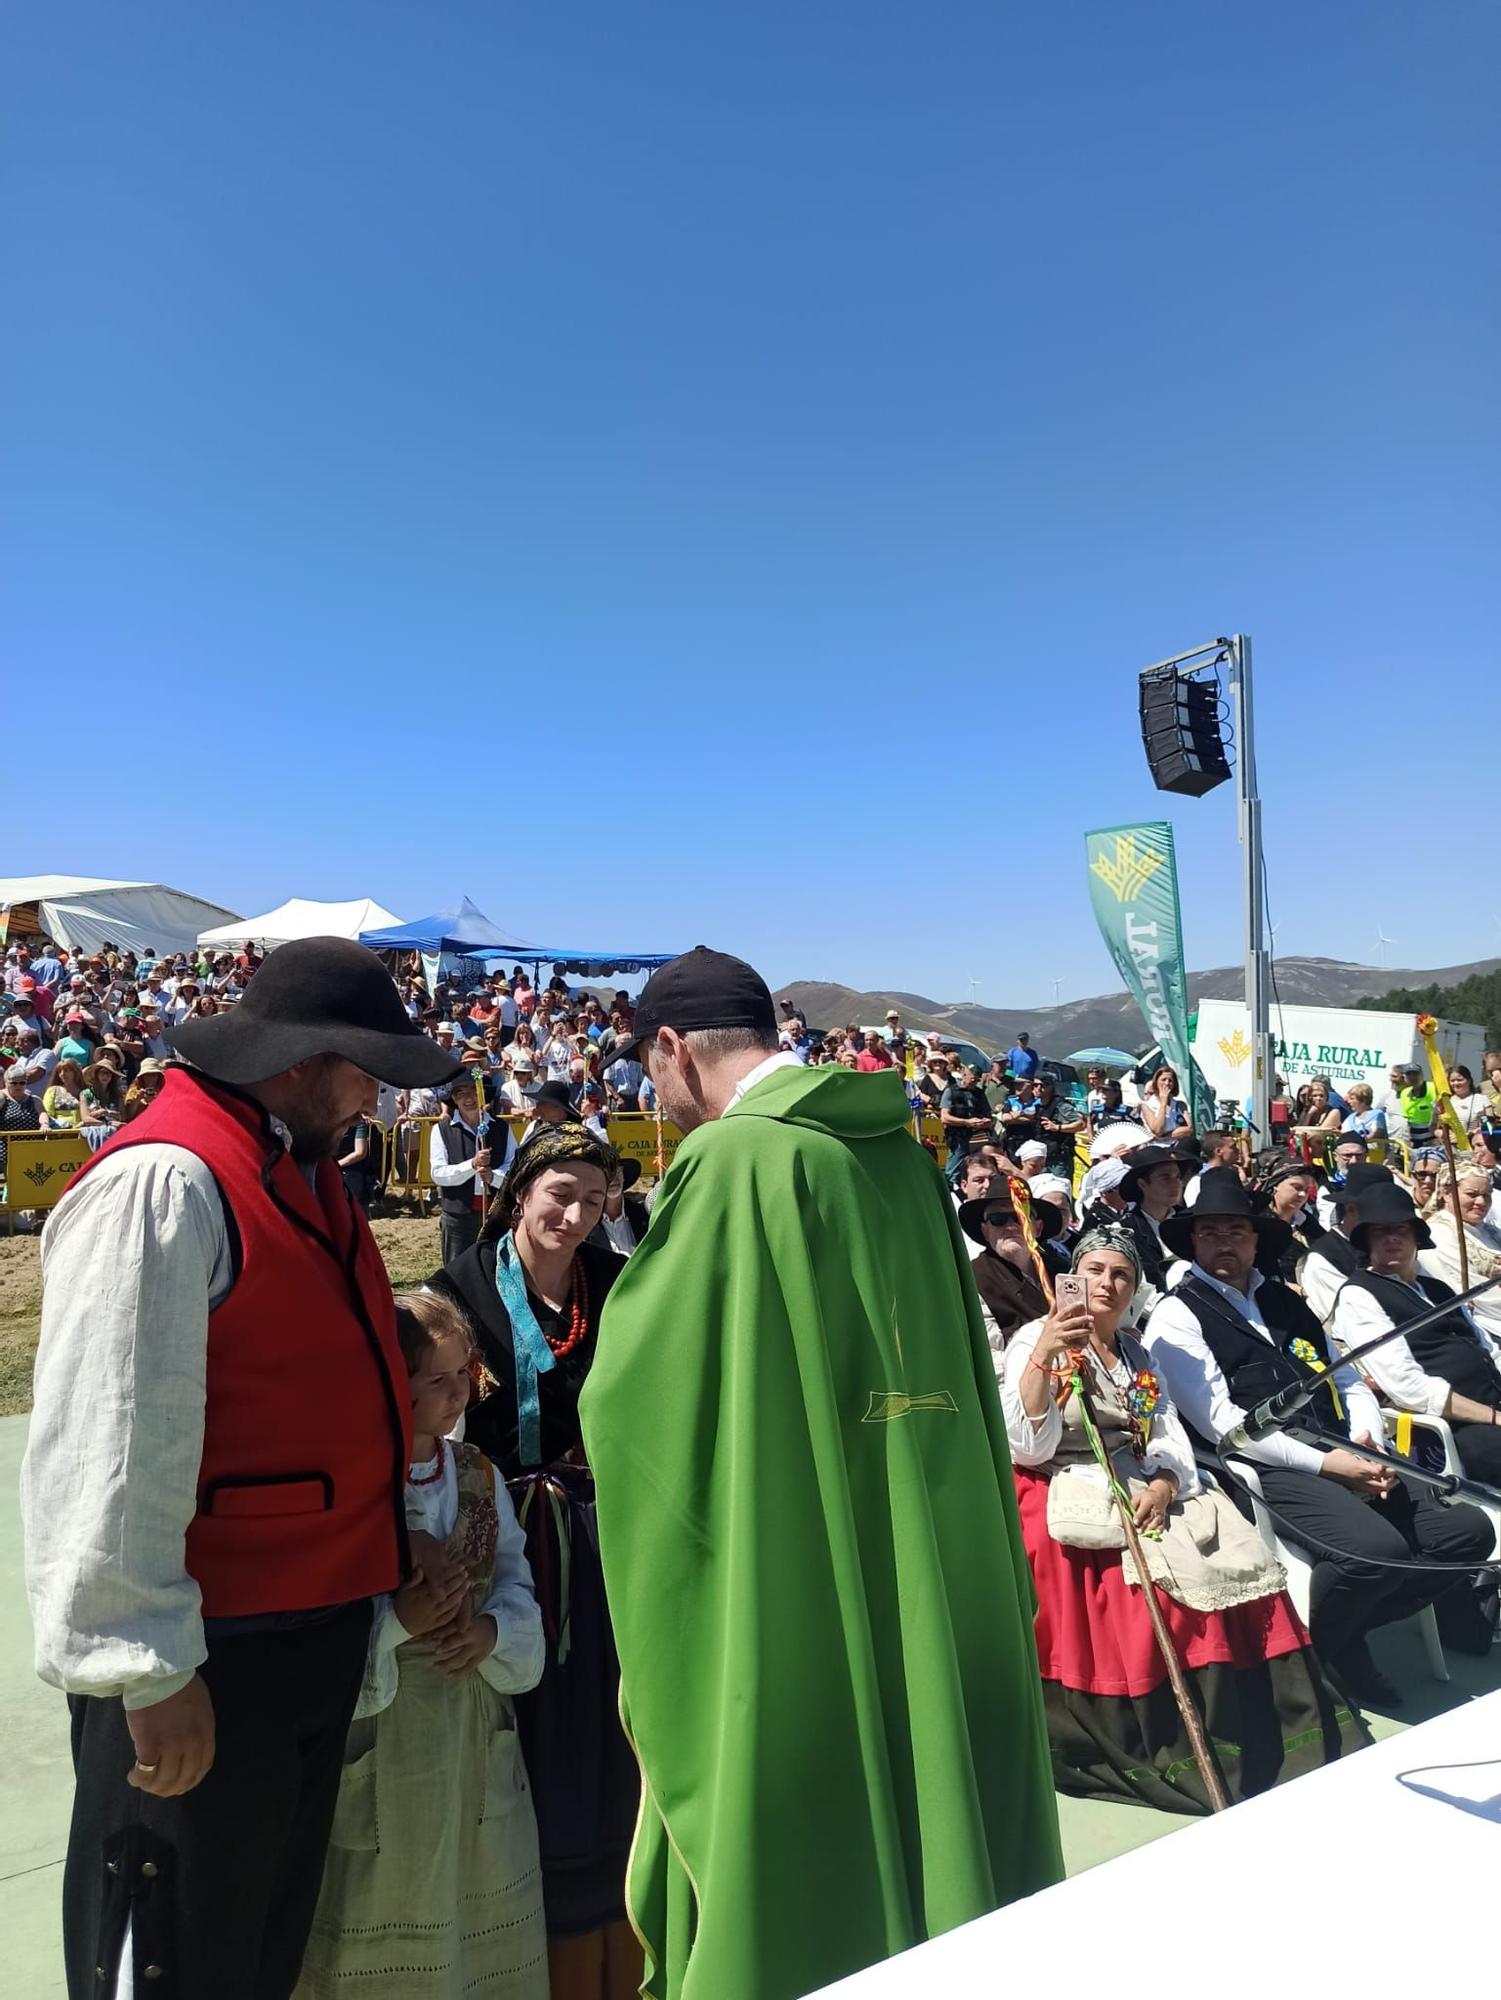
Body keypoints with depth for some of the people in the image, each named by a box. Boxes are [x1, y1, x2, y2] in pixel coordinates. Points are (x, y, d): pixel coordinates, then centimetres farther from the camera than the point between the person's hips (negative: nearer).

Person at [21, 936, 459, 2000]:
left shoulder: (304, 1171, 8)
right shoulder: (162, 1183, -22)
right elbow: (112, 1450, -24)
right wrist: (152, 1669, -20)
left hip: (321, 1621, 9)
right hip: (208, 1654, -9)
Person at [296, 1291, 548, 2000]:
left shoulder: (478, 1474, 2)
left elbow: (516, 1581, 6)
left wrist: (492, 1629, -12)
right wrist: (399, 1622, -28)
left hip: (476, 1726, 5)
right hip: (378, 1728, -5)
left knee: (483, 1906, 18)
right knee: (384, 1925, 12)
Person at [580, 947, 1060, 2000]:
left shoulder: (730, 1159, -18)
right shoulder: (900, 1149, 4)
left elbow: (634, 1386, -11)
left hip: (790, 1580, -7)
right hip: (930, 1555, 7)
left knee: (787, 1853, 11)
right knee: (922, 1777, 22)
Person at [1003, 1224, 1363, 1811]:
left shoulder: (1137, 1354, 17)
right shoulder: (1036, 1340, -3)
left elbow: (1170, 1437, 9)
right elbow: (1028, 1446, -13)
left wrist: (1162, 1485, -13)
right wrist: (1043, 1356, -25)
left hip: (1145, 1493, 6)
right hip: (1069, 1496, -6)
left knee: (1237, 1561, -17)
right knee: (1173, 1577, -26)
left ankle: (1278, 1744, -9)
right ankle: (1187, 1767, -16)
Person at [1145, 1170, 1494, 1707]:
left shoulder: (1287, 1302, 20)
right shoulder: (1177, 1317, -2)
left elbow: (1350, 1382, 19)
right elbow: (1219, 1419, -11)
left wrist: (1368, 1444, -2)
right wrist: (1323, 1463, -15)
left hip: (1346, 1464, 7)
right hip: (1267, 1472, -7)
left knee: (1468, 1531, -8)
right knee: (1378, 1546, -29)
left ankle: (1341, 1629, 9)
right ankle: (1316, 1651, 2)